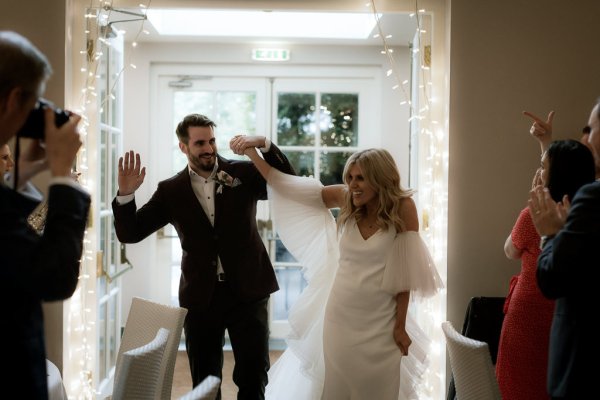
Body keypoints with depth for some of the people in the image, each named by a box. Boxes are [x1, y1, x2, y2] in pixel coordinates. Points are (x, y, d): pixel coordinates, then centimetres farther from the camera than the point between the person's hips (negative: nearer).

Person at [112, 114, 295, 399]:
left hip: (247, 291, -1)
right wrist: (126, 194, -16)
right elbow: (130, 233, 2)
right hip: (201, 297, 1)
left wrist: (266, 145, -15)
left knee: (254, 377, 6)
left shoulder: (244, 173, 1)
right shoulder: (171, 190, 2)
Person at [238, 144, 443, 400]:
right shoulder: (345, 199, -4)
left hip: (379, 321, -2)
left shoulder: (402, 208, -12)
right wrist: (252, 153, -9)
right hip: (340, 315, 3)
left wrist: (400, 326, -7)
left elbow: (404, 273, -9)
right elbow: (289, 186, -3)